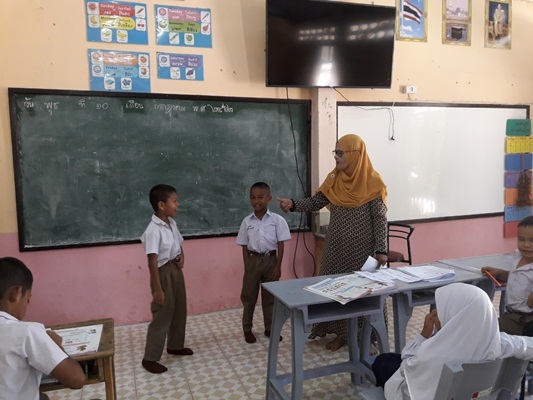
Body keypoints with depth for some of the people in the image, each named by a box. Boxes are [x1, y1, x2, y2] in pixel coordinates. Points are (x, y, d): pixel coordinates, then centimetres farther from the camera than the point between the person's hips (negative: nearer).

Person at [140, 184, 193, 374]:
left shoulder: (172, 223, 2)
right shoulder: (153, 230, -24)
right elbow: (152, 261, -24)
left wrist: (182, 255, -3)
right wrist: (157, 289, -22)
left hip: (176, 270, 9)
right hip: (164, 273, -9)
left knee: (180, 311, 20)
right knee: (162, 316, 2)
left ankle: (175, 346, 40)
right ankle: (150, 358, 18)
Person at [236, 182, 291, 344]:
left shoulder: (277, 219, -5)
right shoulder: (247, 221, 0)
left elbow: (281, 244, -4)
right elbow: (244, 246, 3)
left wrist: (278, 266, -7)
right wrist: (247, 267, -2)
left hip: (270, 259, -1)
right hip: (253, 260, 1)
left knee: (270, 296, 11)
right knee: (248, 296, 9)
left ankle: (269, 328, 27)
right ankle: (247, 329, 24)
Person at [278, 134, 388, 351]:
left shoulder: (372, 182, -11)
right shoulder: (333, 180, 4)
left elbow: (380, 218, -11)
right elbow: (315, 203, 6)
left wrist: (381, 250, -15)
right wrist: (293, 204, -12)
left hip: (363, 248, -5)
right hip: (337, 247, 5)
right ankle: (341, 333, 27)